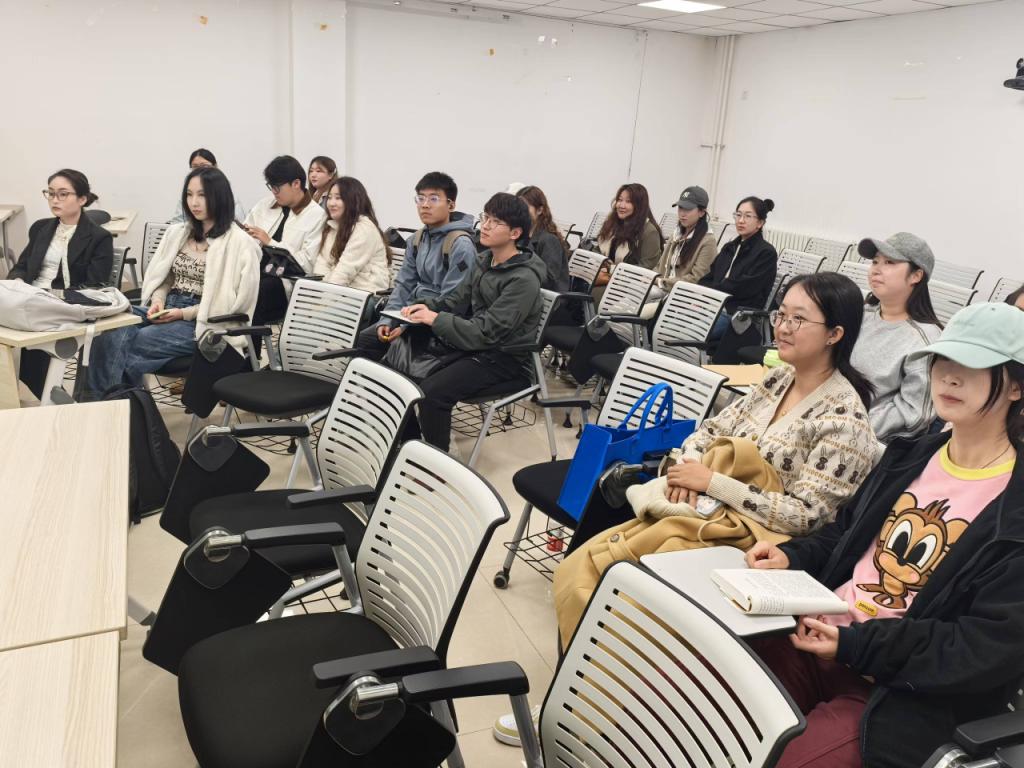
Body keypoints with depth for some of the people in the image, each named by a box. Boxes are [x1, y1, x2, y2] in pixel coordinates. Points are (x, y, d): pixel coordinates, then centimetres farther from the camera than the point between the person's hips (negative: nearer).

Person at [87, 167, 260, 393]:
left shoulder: (239, 243, -6)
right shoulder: (178, 233, 17)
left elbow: (234, 301, -11)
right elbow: (161, 277, 20)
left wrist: (185, 313, -16)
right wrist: (158, 300, -4)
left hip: (204, 323, -6)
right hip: (166, 310, 6)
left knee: (134, 343, -29)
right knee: (112, 329, -24)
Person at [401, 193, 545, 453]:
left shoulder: (523, 279, -20)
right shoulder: (484, 260, 7)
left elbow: (486, 332, -23)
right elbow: (457, 297, 12)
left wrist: (435, 319, -22)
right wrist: (425, 306, -8)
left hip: (504, 358, -8)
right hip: (474, 344, 8)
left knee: (431, 392, -25)